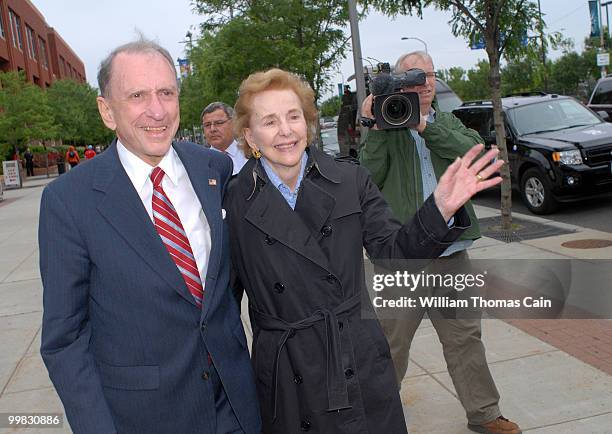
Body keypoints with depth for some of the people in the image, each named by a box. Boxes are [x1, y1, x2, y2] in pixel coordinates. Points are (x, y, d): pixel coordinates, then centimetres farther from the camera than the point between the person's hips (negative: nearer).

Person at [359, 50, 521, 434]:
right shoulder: (385, 125, 1)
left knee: (465, 335, 14)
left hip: (453, 252, 4)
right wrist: (376, 127, -20)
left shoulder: (449, 123, 13)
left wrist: (424, 126, -15)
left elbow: (475, 152, -7)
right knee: (392, 340, 8)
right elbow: (369, 176, -13)